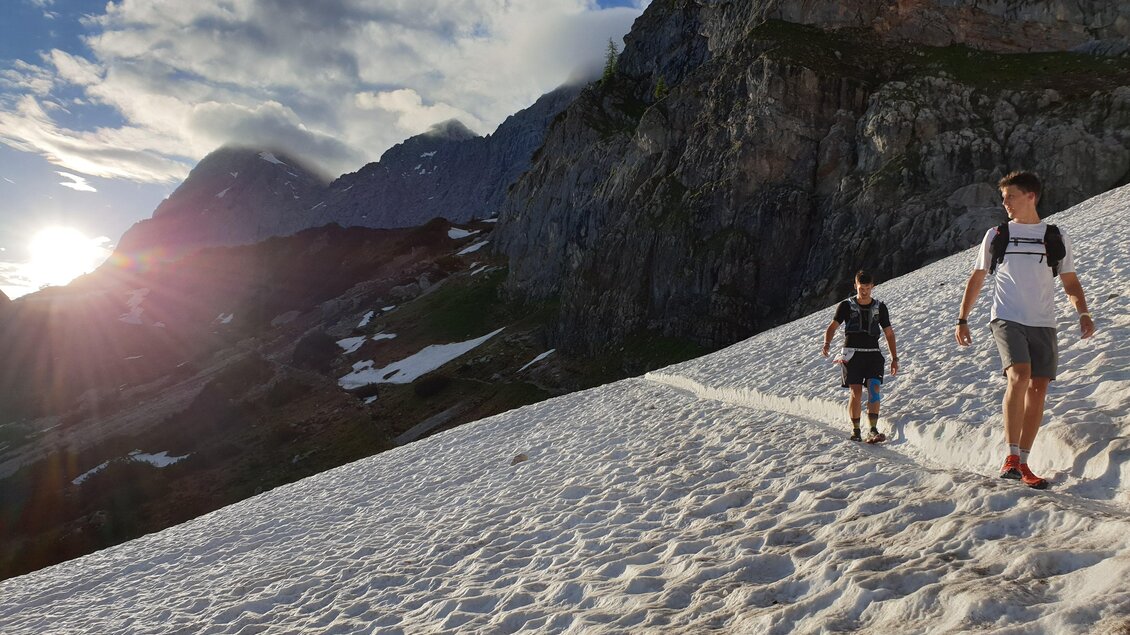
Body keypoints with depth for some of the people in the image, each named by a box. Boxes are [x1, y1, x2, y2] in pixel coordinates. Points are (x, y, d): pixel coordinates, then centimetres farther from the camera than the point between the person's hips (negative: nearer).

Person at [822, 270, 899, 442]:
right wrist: (827, 344, -22)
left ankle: (873, 431, -18)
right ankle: (855, 431, 3)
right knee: (856, 392, -8)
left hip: (873, 353, 2)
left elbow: (889, 333, 15)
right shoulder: (846, 305, 4)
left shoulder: (880, 307, 11)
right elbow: (832, 326, -2)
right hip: (852, 354, -2)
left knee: (874, 389, -15)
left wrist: (894, 358, 9)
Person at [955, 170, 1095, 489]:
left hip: (1043, 323, 2)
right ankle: (1011, 456, -19)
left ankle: (1023, 462, 9)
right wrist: (962, 319, 10)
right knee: (1019, 377, -22)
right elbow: (977, 279, 15)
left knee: (1038, 388, 0)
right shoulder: (996, 235, 11)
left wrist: (1083, 312, -1)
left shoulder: (1056, 237, 12)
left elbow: (1070, 280, 16)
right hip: (1007, 319, -2)